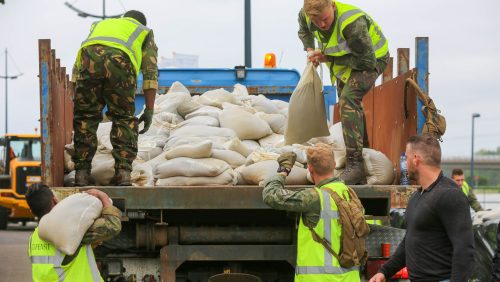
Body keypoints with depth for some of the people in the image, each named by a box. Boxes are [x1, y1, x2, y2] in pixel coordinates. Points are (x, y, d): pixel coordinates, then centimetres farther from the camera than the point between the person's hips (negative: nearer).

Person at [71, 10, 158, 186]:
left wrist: (74, 100, 37)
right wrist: (149, 110, 20)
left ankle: (82, 173, 8)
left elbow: (77, 67, 36)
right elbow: (150, 73, 22)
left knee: (85, 118, 11)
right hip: (120, 61, -2)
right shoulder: (144, 33, 36)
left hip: (89, 58, 2)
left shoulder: (100, 25, 44)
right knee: (124, 119, 11)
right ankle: (123, 173, 3)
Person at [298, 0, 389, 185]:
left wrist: (329, 58, -29)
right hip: (343, 64, 9)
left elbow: (367, 61, -34)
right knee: (347, 104, 17)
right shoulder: (305, 15, -16)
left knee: (348, 99, -29)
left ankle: (355, 165, -32)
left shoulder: (353, 23, -39)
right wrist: (310, 50, -7)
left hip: (373, 58, -9)